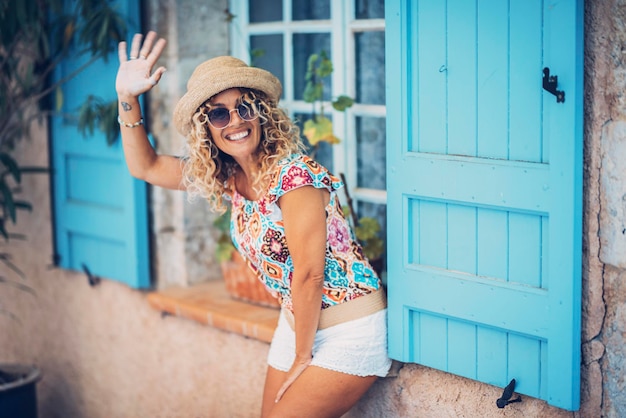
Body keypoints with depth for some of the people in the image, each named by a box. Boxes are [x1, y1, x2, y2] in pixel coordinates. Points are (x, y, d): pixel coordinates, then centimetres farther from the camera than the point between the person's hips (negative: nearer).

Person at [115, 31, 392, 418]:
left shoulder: (293, 174, -23)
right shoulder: (226, 179, 1)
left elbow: (309, 274, -21)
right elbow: (146, 166, 10)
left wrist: (302, 359, -12)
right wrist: (128, 97, -3)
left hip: (350, 331, -8)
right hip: (298, 324, 8)